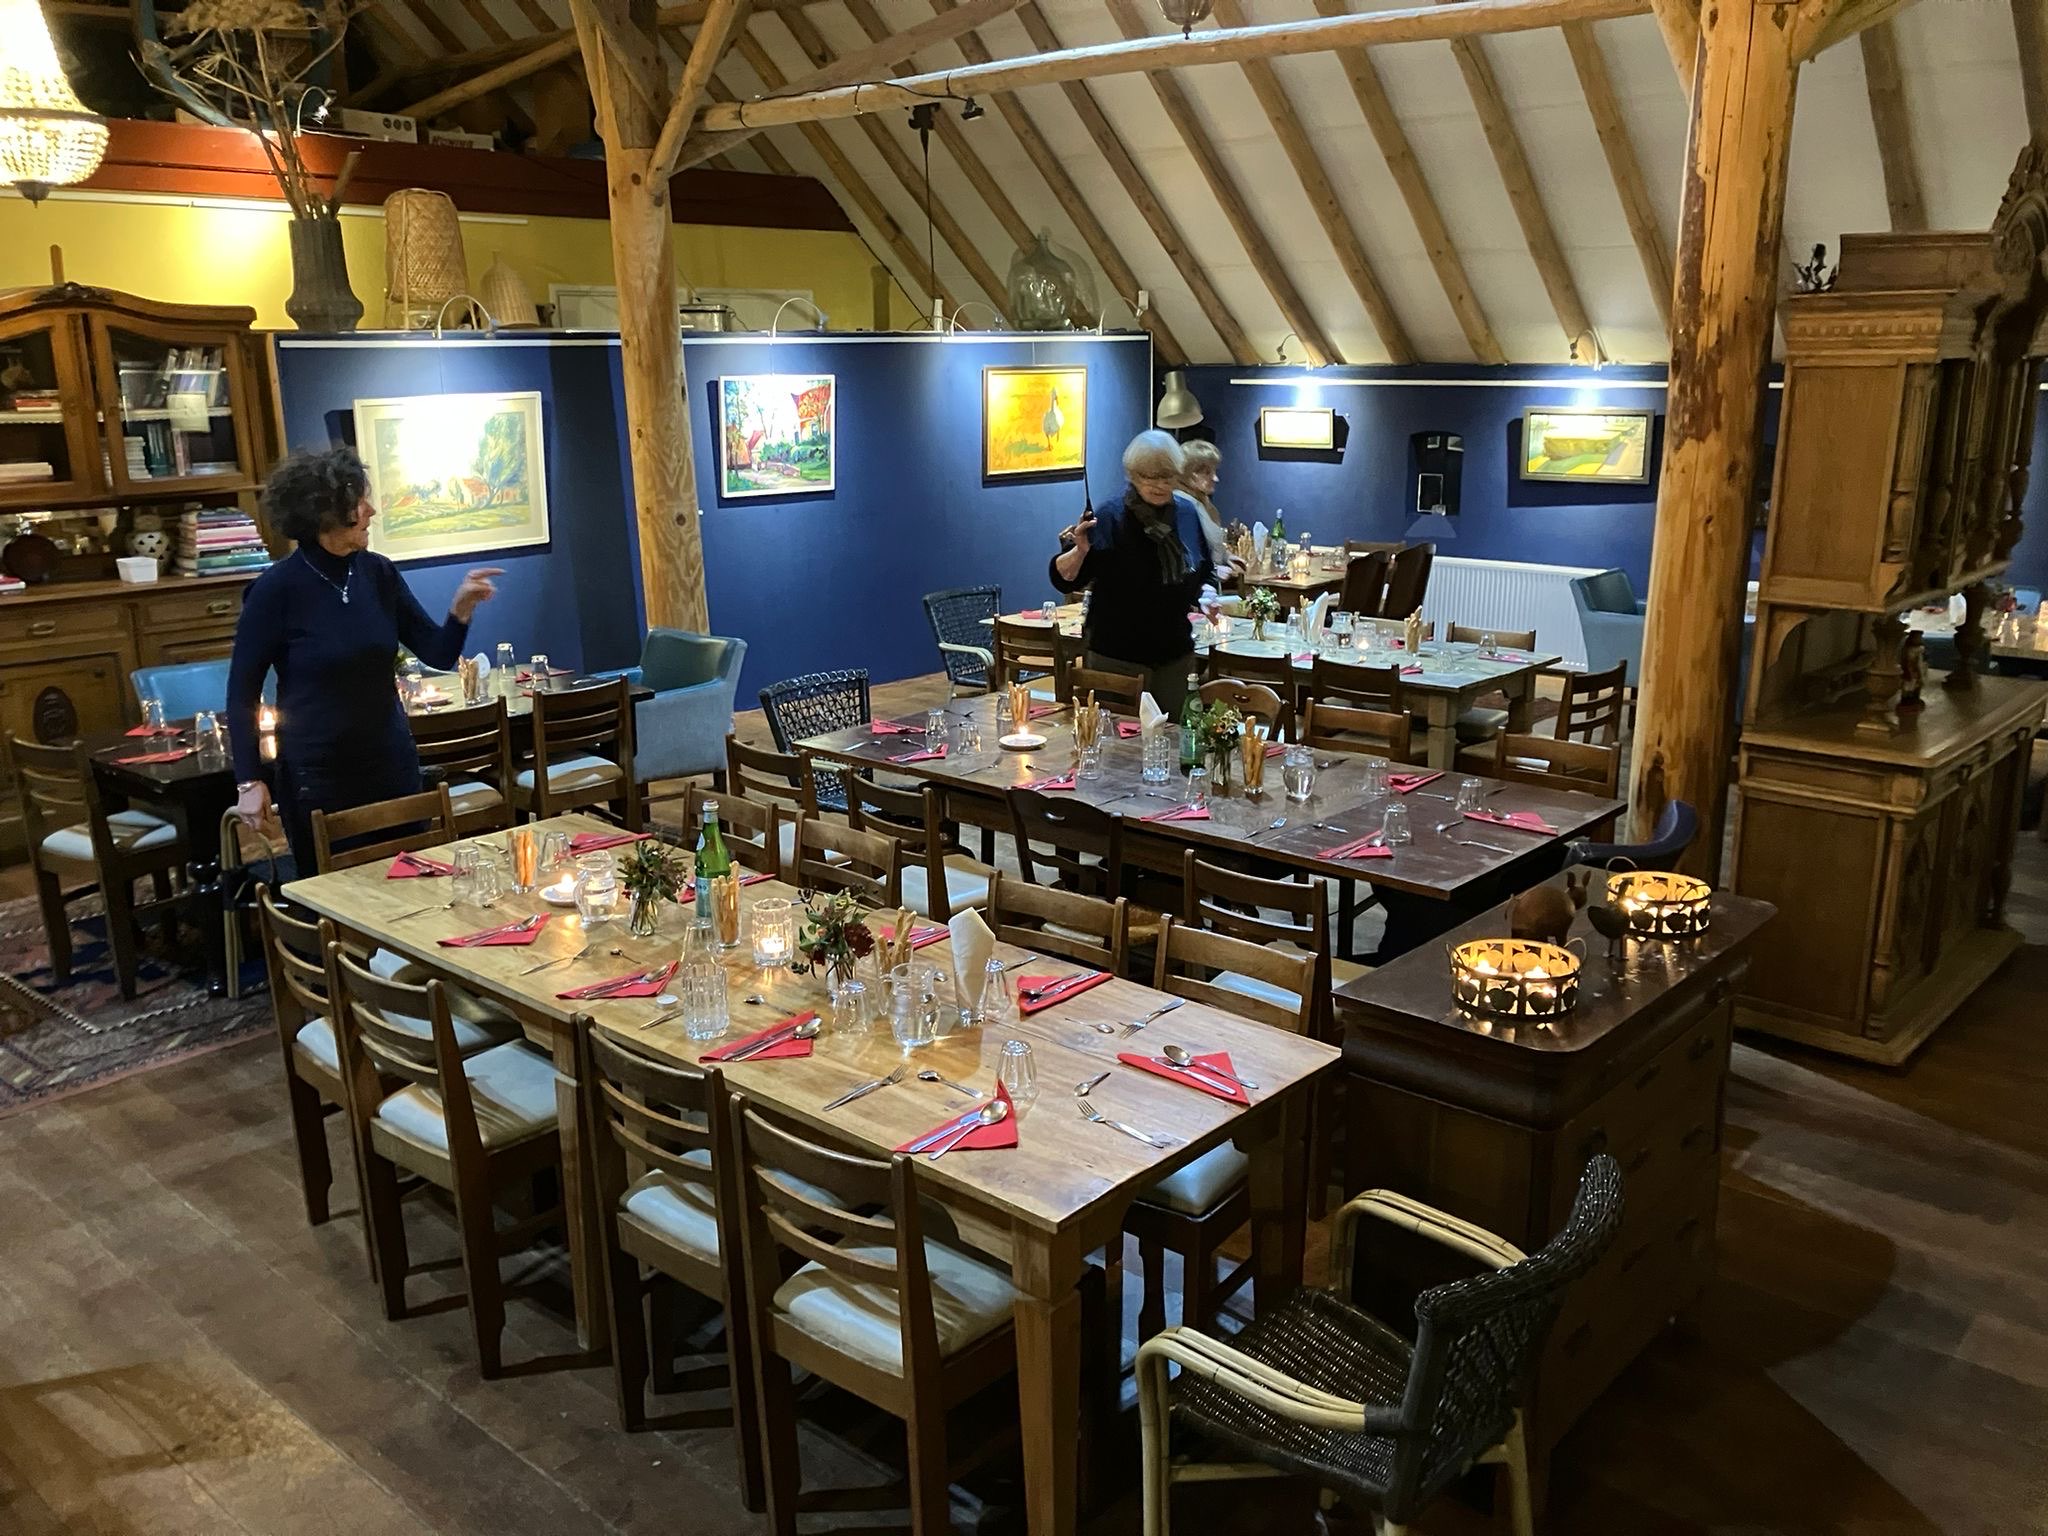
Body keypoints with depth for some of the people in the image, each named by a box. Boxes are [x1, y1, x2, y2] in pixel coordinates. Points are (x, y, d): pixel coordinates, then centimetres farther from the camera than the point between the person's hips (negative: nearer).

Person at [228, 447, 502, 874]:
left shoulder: (378, 573, 0)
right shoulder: (277, 589, -12)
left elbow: (438, 654, 4)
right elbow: (242, 692, -6)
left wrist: (461, 609, -15)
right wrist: (249, 781, -9)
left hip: (391, 766, 4)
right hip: (317, 778, -4)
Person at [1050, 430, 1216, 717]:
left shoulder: (1187, 513, 4)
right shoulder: (1111, 519, -13)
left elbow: (1201, 573, 21)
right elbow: (1063, 580, -14)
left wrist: (1207, 592, 1)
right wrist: (1080, 551, -32)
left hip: (1176, 656, 5)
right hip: (1118, 658, -5)